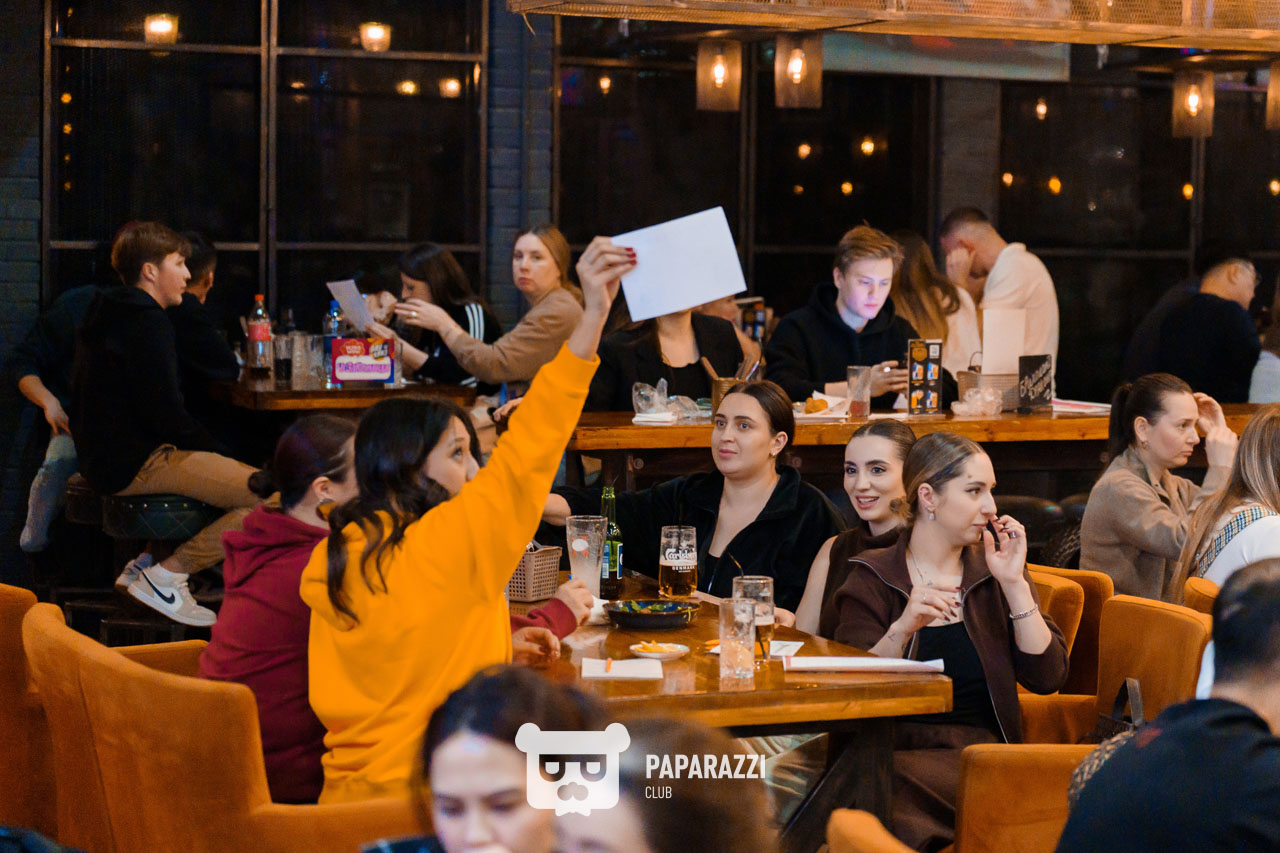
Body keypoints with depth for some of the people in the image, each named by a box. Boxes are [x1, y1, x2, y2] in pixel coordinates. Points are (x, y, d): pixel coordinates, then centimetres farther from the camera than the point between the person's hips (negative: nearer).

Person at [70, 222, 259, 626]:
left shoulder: (113, 315, 18)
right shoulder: (146, 323, -14)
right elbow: (166, 415, -19)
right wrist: (219, 453, -5)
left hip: (107, 456, 11)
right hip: (133, 465, -11)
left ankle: (147, 561, 15)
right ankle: (166, 575, -12)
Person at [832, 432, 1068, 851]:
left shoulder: (995, 570, 15)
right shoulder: (873, 580, 7)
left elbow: (1047, 678, 3)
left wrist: (1014, 584, -3)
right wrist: (903, 628, -22)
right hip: (890, 750, -1)